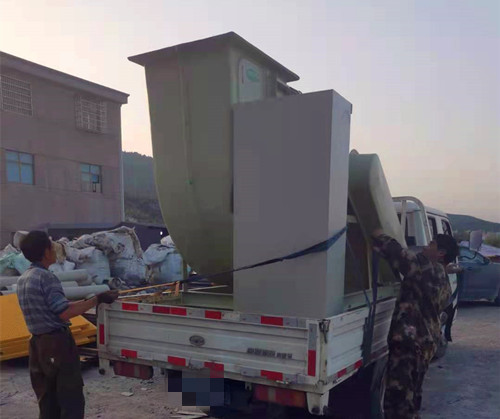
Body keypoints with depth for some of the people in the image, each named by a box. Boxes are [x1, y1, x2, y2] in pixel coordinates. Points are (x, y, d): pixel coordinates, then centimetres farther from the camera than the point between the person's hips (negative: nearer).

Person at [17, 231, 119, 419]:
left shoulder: (23, 279, 11)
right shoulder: (46, 277, -17)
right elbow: (64, 313, -21)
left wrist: (87, 301, 17)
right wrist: (97, 299, -17)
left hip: (37, 344, 9)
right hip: (56, 343, -9)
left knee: (47, 402, 15)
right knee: (72, 400, -1)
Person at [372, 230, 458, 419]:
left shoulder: (429, 269, -14)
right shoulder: (443, 283, 17)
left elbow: (399, 255, -19)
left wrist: (379, 237, -4)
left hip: (410, 342, -10)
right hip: (425, 342, 10)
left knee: (398, 398, -6)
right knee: (411, 396, 21)